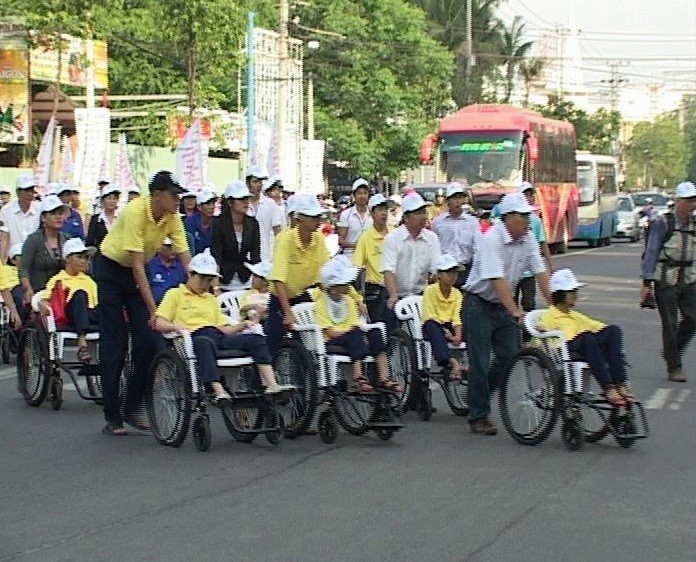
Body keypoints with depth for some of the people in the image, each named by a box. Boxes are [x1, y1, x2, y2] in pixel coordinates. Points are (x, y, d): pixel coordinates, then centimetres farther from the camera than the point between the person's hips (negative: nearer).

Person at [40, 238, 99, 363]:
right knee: (80, 295, -36)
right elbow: (45, 300, 6)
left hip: (92, 315, 3)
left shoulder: (88, 280, 31)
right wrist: (44, 306, -16)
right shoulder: (58, 280, 18)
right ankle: (81, 341, -49)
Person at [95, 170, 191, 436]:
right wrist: (153, 310, -34)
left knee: (146, 340, -3)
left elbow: (186, 258, -12)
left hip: (136, 272, 6)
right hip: (110, 268, -6)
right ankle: (112, 417, -1)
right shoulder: (135, 212, -29)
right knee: (113, 344, -6)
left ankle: (132, 407, 11)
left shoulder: (172, 217, -11)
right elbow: (137, 264, -31)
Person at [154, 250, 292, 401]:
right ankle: (218, 391, -55)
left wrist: (242, 325, 6)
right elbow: (158, 323, 3)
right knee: (204, 342, -42)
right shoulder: (175, 294, 17)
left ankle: (272, 385, -30)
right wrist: (175, 326, -18)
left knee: (255, 339, -16)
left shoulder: (211, 299, 34)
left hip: (219, 337, 6)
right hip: (195, 337, -6)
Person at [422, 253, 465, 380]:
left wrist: (458, 335, -23)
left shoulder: (457, 294, 7)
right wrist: (445, 332, -25)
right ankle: (449, 362, -56)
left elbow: (457, 318, -4)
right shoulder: (431, 290, -6)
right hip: (434, 327, -4)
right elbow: (430, 317, -13)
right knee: (431, 326, -40)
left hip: (449, 327, 5)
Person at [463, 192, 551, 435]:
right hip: (479, 304, -7)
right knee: (480, 362, -5)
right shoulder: (491, 240, -23)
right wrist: (515, 310, -38)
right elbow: (497, 279, -30)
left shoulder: (528, 239, 0)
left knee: (511, 356, 2)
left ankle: (478, 392, 25)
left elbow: (540, 272, -2)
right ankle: (478, 417, 5)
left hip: (503, 306, 7)